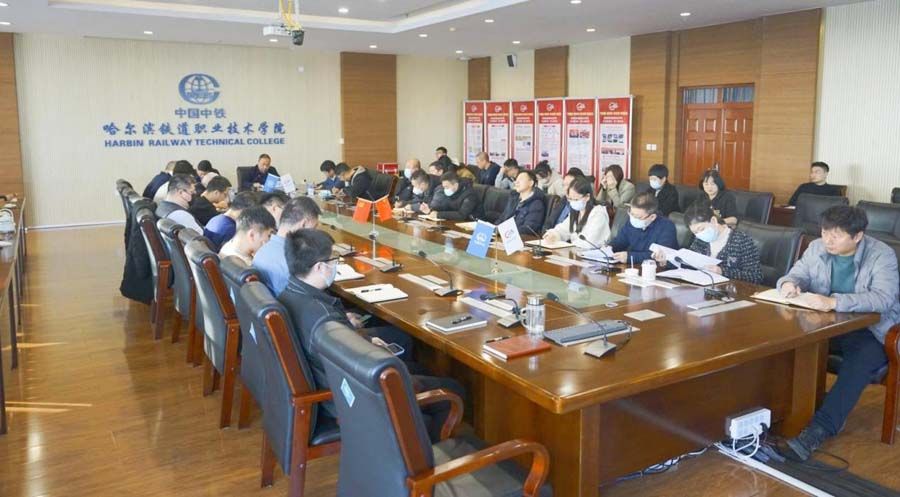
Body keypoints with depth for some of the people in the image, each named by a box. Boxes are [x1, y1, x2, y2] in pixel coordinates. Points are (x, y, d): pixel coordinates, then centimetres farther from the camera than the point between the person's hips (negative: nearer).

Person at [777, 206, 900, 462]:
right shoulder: (817, 247, 1)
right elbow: (798, 274, 9)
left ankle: (818, 430, -40)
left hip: (870, 331, -5)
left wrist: (834, 302, -43)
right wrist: (789, 283, -20)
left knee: (859, 362, -36)